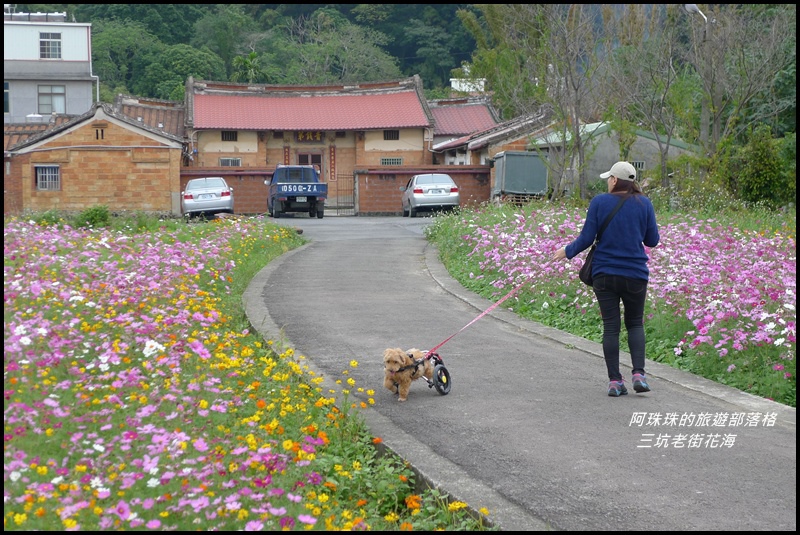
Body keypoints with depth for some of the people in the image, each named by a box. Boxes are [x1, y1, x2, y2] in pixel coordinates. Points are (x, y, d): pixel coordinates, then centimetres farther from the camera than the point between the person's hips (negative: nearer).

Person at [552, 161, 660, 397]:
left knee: (611, 327, 5)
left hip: (604, 274, -1)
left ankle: (614, 381, 4)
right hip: (635, 275, 1)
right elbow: (653, 240, 3)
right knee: (635, 324, 15)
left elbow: (586, 238, -5)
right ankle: (639, 374, -3)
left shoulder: (599, 202, -5)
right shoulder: (644, 204, -1)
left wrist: (567, 252, 13)